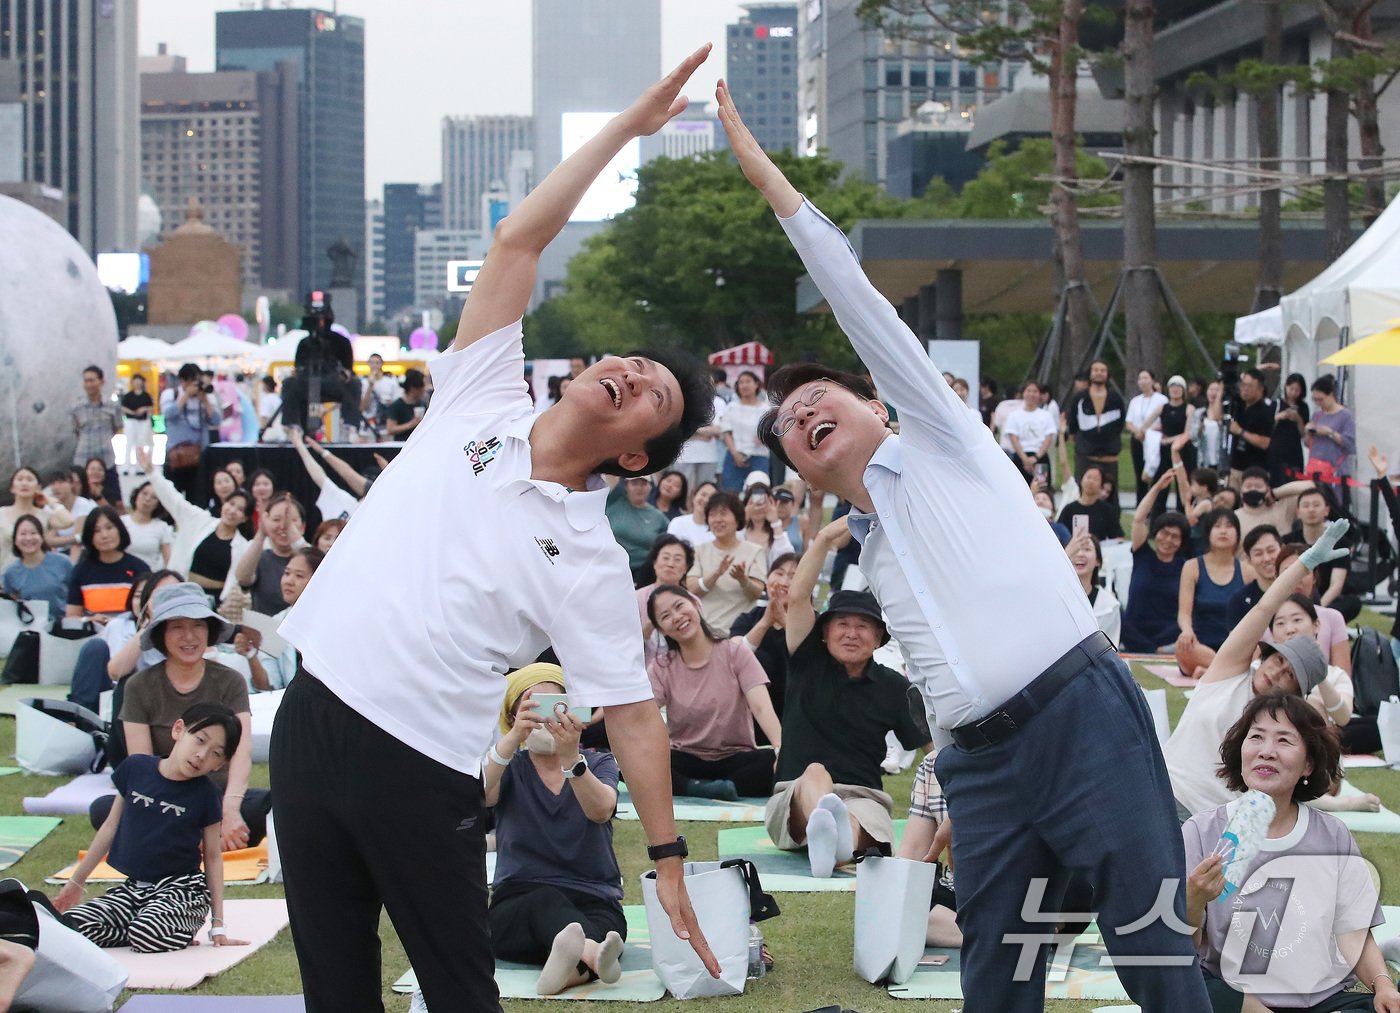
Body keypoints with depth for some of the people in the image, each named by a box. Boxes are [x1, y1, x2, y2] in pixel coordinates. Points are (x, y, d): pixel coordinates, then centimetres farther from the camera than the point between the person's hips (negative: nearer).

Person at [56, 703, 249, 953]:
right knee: (73, 925, -19)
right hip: (133, 888, 5)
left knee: (145, 935, -35)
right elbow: (111, 827, 12)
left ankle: (181, 932, -2)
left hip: (182, 888, -5)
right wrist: (76, 882, 17)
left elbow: (213, 857, 2)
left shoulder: (205, 794, -4)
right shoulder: (135, 768, 1)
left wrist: (218, 925, -1)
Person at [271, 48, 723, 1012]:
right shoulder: (481, 404, 5)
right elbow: (519, 240, 3)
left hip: (423, 772, -4)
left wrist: (669, 858, -9)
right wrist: (629, 124, 3)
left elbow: (634, 710, -4)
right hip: (313, 717, 4)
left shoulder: (592, 561, -4)